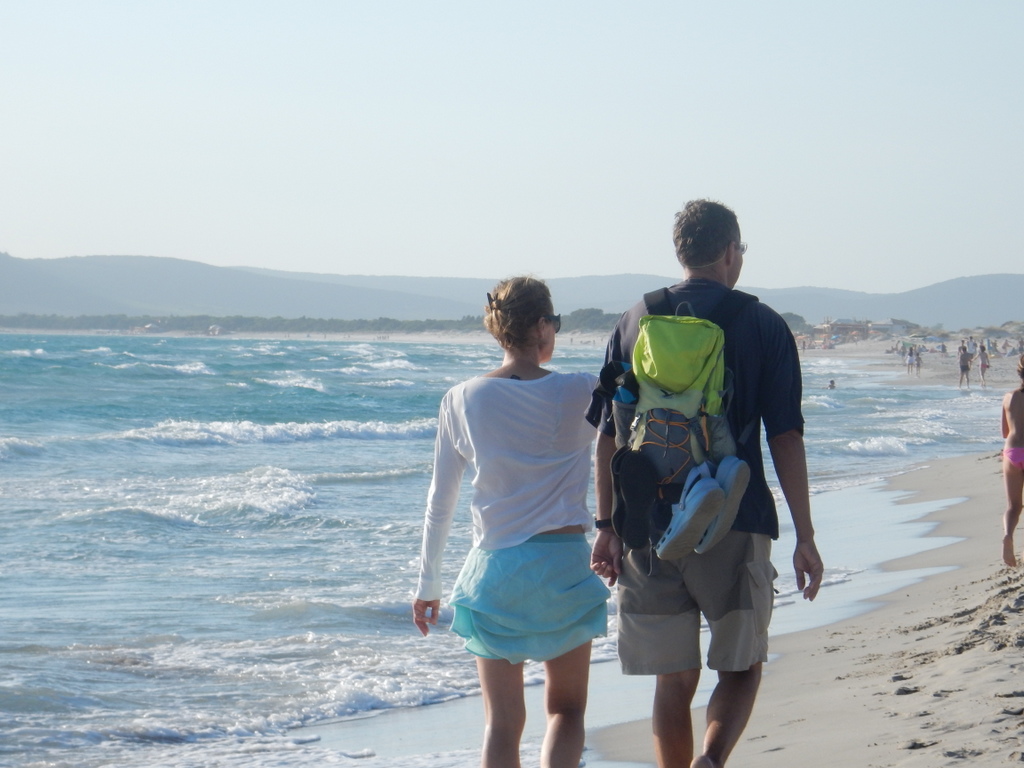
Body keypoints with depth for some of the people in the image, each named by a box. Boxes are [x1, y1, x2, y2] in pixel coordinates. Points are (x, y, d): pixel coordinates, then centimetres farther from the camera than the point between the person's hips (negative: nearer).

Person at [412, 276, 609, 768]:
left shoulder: (463, 400, -1)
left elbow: (440, 501, 4)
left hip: (495, 567, 1)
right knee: (566, 708, 14)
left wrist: (428, 584, 12)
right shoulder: (579, 394, -6)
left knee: (502, 722, 8)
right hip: (564, 563, -1)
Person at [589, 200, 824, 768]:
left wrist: (607, 526, 11)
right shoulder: (762, 326, 0)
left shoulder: (634, 323, 8)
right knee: (741, 667, 9)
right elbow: (785, 438, -4)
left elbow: (608, 437, 6)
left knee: (674, 680, 11)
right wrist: (805, 537, -2)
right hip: (735, 526, -2)